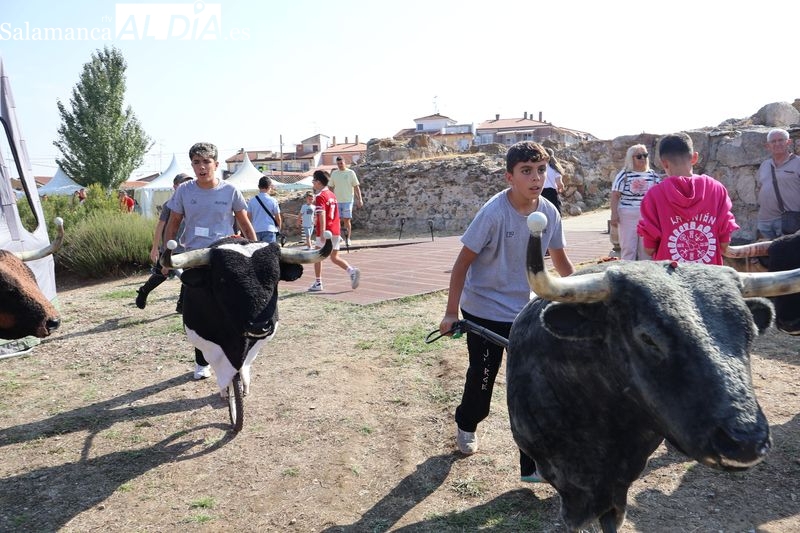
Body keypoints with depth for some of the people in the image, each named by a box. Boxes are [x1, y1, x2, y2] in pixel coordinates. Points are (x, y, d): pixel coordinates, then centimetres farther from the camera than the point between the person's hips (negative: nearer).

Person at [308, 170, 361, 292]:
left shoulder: (320, 196, -10)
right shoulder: (332, 195, 15)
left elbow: (322, 215, -22)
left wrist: (322, 232, -27)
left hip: (325, 232, -7)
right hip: (336, 231, 7)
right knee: (334, 257, 12)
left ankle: (318, 283, 11)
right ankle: (352, 271, -9)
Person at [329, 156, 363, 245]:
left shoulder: (350, 172, 0)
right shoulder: (334, 173, 9)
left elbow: (356, 187, 0)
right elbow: (331, 188, 14)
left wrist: (360, 199, -6)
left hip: (348, 200, -3)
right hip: (336, 201, 3)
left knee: (346, 220, -5)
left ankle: (348, 238, 3)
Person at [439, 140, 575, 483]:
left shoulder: (549, 213, -8)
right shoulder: (494, 212, -22)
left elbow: (560, 259, 9)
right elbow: (463, 262, -16)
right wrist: (451, 313, -14)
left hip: (524, 312, 4)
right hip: (483, 310, -4)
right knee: (482, 377, 12)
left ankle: (534, 464, 13)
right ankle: (466, 425, 45)